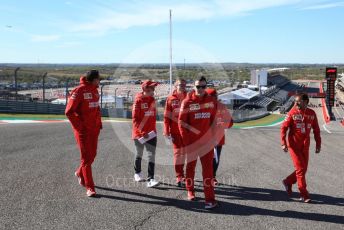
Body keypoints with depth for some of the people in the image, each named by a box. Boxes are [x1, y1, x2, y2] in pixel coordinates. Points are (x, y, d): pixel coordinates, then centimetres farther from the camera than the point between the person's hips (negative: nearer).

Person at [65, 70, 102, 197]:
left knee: (92, 154, 14)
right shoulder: (79, 91, -14)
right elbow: (69, 111, -15)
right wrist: (79, 126, -14)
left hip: (94, 129, 7)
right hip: (83, 130, -7)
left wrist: (99, 122, 11)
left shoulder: (95, 90, 10)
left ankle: (80, 173, 41)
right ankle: (89, 187, 3)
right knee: (86, 157, -3)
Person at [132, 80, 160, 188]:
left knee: (151, 155, -4)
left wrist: (153, 129, 14)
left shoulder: (152, 100, 6)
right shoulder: (138, 101, -13)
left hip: (151, 133, 5)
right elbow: (135, 119, -15)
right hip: (139, 133, -4)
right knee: (139, 154, 13)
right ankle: (137, 173, 36)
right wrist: (142, 132, -19)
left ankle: (150, 179, -3)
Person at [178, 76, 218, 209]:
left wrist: (212, 136, 3)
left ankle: (210, 199, -1)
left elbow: (214, 120, 8)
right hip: (191, 141, -1)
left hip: (206, 141, 1)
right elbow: (181, 122, -6)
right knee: (191, 166, 15)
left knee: (208, 168, -3)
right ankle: (190, 191, 34)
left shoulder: (211, 101, 2)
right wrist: (186, 140, -8)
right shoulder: (187, 102, -7)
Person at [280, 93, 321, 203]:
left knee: (303, 169, 9)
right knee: (300, 169, -4)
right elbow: (283, 128, -7)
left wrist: (318, 144, 7)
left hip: (305, 146, 4)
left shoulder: (312, 113, 2)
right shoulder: (292, 113, -8)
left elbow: (316, 130, 9)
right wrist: (283, 143, -14)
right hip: (294, 145, -4)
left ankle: (288, 182, 32)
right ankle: (304, 194, 5)